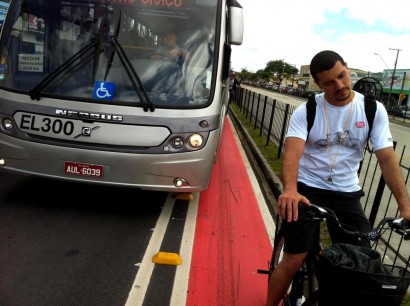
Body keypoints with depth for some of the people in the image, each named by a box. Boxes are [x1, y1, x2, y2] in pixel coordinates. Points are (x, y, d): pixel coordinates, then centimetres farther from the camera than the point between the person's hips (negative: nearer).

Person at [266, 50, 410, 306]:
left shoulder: (374, 110, -4)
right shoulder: (306, 111, -10)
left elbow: (387, 159, -8)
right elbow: (293, 152, -24)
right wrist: (290, 189, -45)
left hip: (347, 194, 3)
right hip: (307, 189, -2)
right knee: (293, 261, -6)